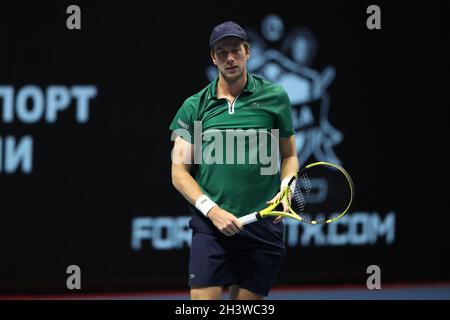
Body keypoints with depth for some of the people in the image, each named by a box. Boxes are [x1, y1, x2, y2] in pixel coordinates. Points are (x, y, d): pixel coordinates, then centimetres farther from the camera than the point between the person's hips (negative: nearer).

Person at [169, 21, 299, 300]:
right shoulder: (194, 107, 6)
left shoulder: (274, 97, 6)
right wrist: (212, 210, -9)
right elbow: (179, 171, 5)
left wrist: (284, 191, -5)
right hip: (210, 226, 0)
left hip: (264, 228, 1)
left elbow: (290, 155, 15)